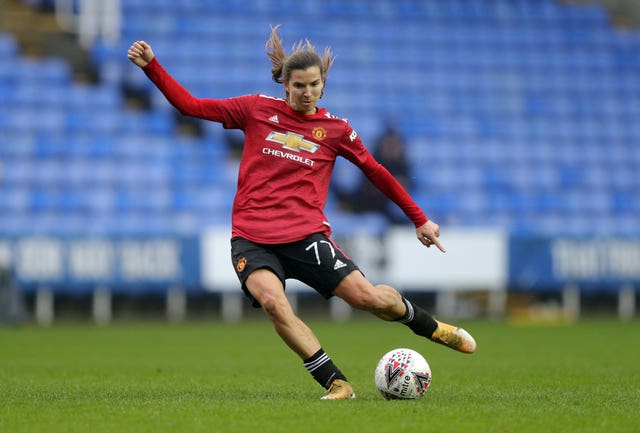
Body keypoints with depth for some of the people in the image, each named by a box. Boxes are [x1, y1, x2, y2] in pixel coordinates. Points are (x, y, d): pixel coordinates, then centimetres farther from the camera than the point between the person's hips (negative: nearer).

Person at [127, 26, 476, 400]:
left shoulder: (336, 129, 7)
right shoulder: (258, 109, 7)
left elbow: (376, 172, 16)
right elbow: (191, 105, 10)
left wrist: (420, 220, 19)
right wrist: (152, 66, 2)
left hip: (306, 236, 0)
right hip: (251, 238, 0)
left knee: (366, 296, -12)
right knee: (272, 300, -29)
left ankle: (427, 324, 22)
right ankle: (336, 384, -20)